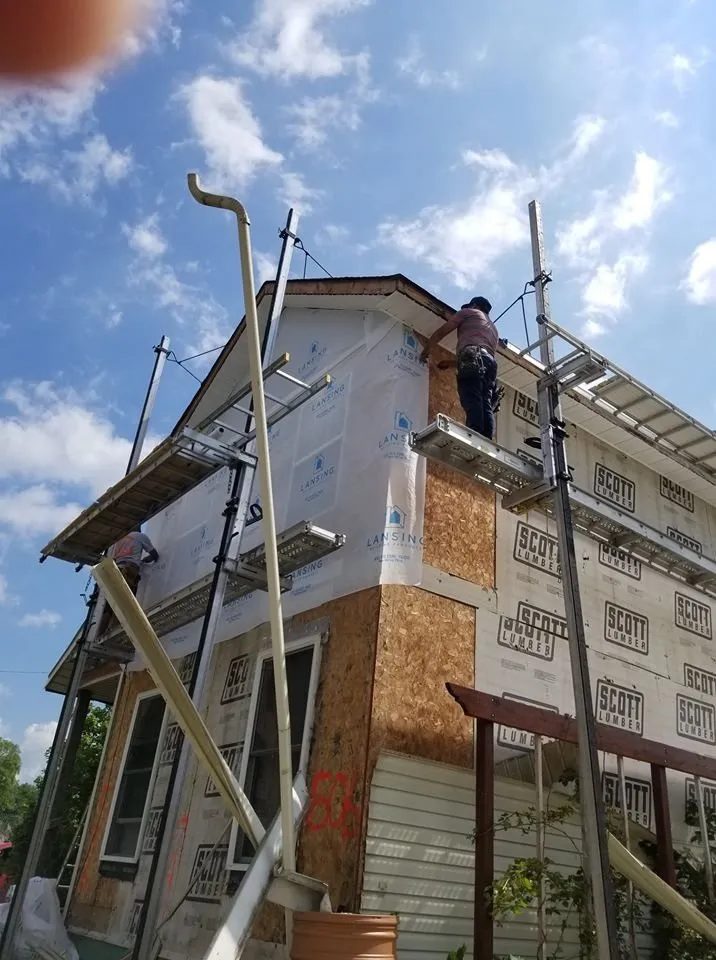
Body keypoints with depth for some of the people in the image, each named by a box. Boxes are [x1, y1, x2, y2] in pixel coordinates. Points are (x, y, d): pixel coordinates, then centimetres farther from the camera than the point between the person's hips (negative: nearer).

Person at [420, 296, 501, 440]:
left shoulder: (469, 312, 23)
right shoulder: (493, 329, 41)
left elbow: (441, 332, 21)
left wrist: (425, 351, 33)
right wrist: (450, 363, 48)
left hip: (473, 356, -6)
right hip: (490, 363, 7)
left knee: (472, 403, -22)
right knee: (486, 406, -6)